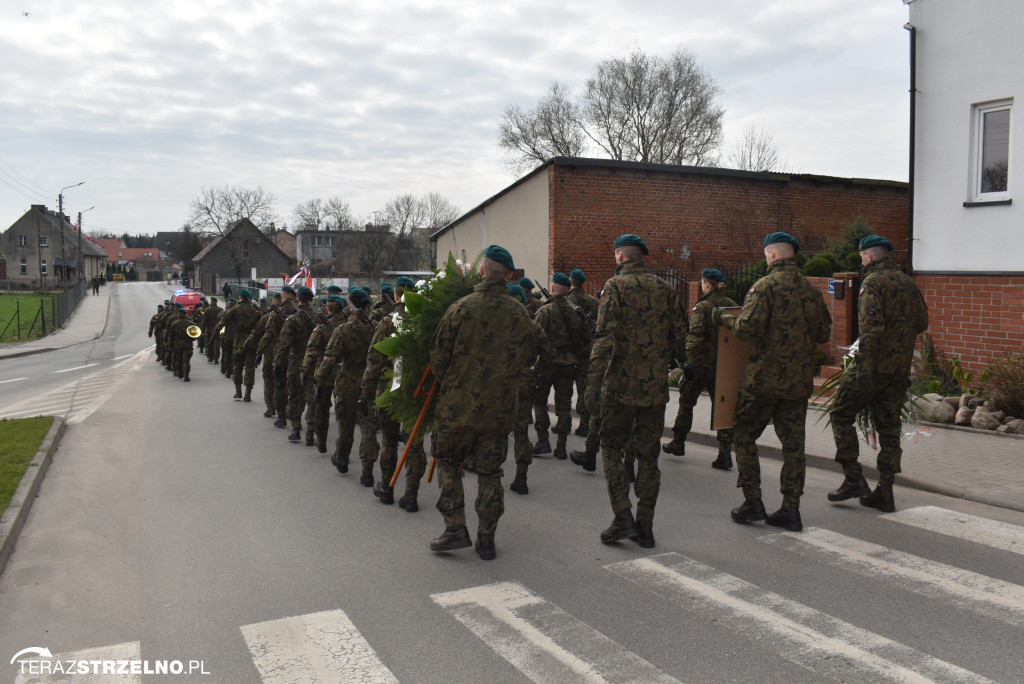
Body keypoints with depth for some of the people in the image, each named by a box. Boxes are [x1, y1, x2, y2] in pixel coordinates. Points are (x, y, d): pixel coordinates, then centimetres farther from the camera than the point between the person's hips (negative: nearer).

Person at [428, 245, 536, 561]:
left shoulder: (460, 309, -12)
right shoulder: (521, 315, -1)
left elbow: (438, 357, -6)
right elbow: (528, 358, 9)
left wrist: (447, 384, 13)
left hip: (458, 406, -3)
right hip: (500, 409, 3)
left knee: (448, 463, 15)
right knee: (489, 472, 13)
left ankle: (455, 528, 10)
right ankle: (486, 539, 16)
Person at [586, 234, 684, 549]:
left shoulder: (616, 286, -7)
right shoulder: (664, 288, 8)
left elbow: (605, 337, -16)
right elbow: (677, 335, 9)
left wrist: (593, 382, -17)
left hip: (622, 384, -4)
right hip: (656, 385, 5)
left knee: (612, 446, 9)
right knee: (648, 453, 10)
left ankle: (623, 517, 2)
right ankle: (645, 527, 15)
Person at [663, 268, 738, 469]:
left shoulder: (701, 307, -11)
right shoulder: (731, 306, 6)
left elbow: (695, 337, -19)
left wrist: (690, 362, -15)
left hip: (702, 362, -5)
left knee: (686, 401, 13)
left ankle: (678, 442, 26)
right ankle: (725, 454, 1)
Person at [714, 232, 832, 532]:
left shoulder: (766, 286, -12)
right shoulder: (811, 290, 8)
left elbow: (747, 329, -20)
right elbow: (823, 334, 14)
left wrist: (724, 317, -3)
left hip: (764, 377, -6)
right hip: (799, 381, 6)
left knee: (744, 435, 9)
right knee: (793, 443, 10)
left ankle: (753, 502, 10)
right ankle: (791, 510, 13)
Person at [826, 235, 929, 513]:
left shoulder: (873, 283, -11)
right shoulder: (907, 283, 12)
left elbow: (871, 326, -22)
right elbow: (922, 322, 17)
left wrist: (863, 367, -24)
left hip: (874, 365, -7)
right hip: (900, 368, 7)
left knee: (841, 415, 7)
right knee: (889, 427, 10)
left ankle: (853, 478, 3)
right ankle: (884, 492, 13)